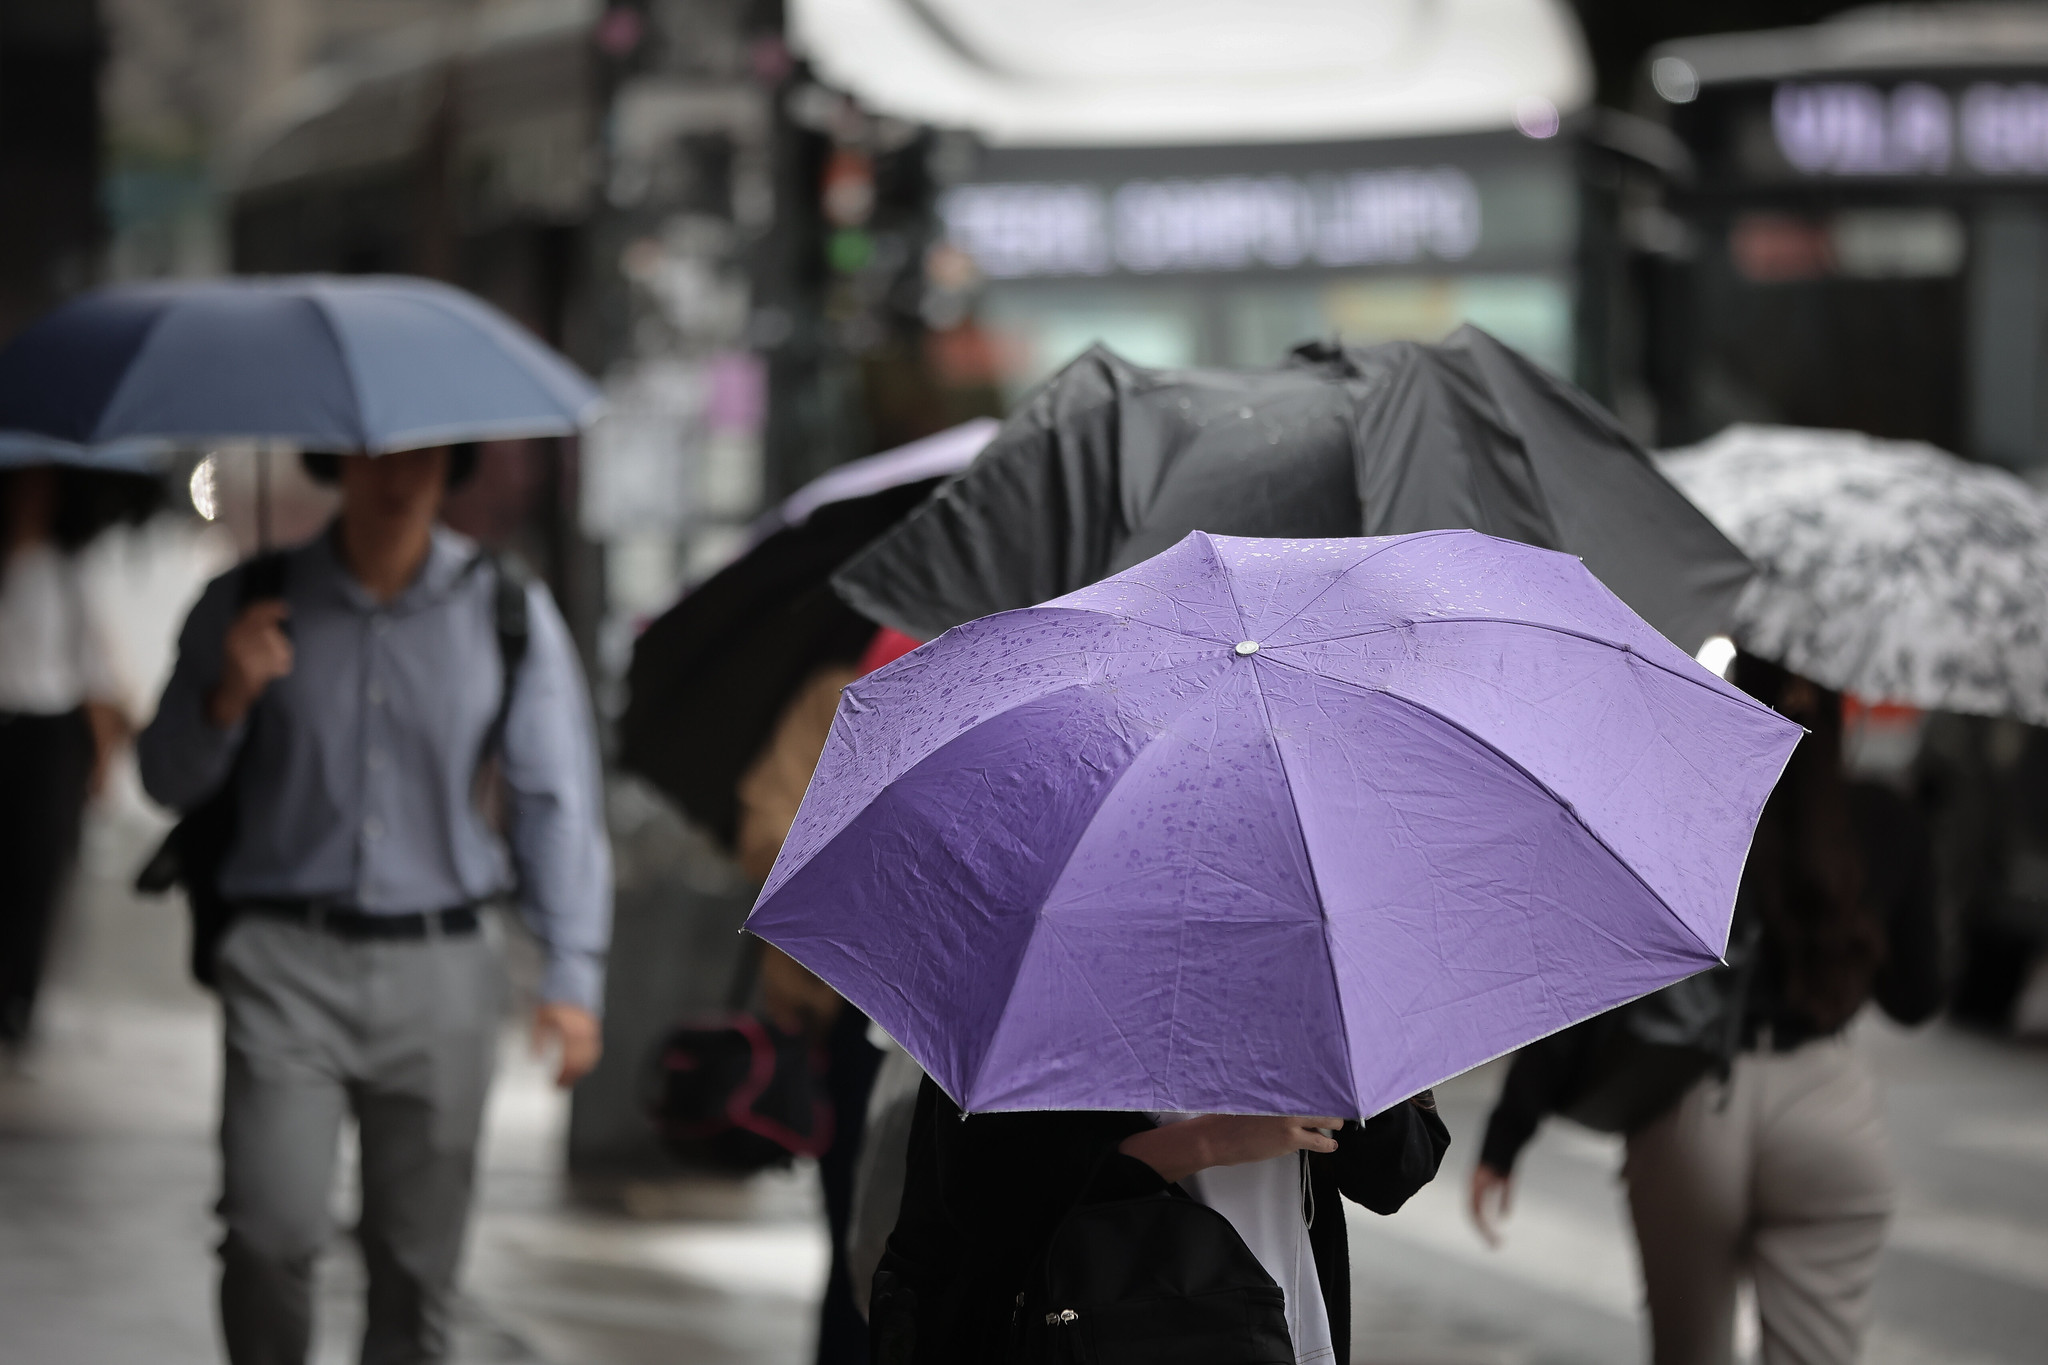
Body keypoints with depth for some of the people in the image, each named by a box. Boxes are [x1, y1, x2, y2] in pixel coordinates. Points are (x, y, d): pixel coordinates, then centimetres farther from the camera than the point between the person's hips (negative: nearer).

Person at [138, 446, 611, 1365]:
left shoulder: (506, 611, 4)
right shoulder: (251, 605, 4)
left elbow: (556, 797, 8)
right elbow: (170, 781, 9)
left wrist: (571, 976, 1)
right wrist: (228, 698, -12)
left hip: (438, 968, 1)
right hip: (288, 959, -1)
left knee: (417, 1257, 3)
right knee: (272, 1234, -16)